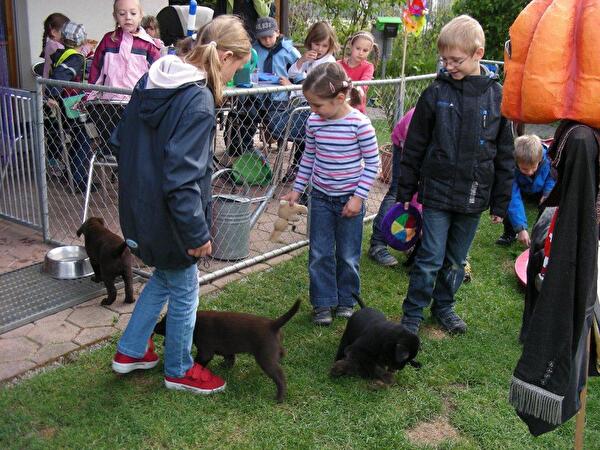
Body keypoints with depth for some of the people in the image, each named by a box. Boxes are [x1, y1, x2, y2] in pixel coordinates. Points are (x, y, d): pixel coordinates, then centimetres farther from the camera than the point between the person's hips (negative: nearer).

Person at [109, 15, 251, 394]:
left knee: (165, 277, 29)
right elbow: (182, 178, -27)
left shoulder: (151, 82, 2)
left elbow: (120, 142, 11)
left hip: (139, 207, 8)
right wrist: (197, 234, -18)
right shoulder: (198, 102, -25)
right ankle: (179, 371, 34)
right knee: (184, 292, 13)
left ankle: (130, 352, 40)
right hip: (167, 218, -8)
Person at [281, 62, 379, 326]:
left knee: (348, 255, 10)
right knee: (320, 254, 7)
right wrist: (297, 189, 11)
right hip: (321, 197, 4)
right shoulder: (314, 122, -5)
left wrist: (358, 197, -14)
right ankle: (323, 303, 22)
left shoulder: (359, 123, -18)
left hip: (350, 198, -3)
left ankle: (346, 300, 30)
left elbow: (372, 163, -12)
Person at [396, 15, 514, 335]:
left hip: (474, 197, 1)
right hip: (437, 192, -1)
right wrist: (405, 192, 3)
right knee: (430, 259, 1)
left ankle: (443, 305, 36)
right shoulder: (436, 93, -4)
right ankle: (412, 315, 17)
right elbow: (414, 147, 2)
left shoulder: (497, 96, -3)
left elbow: (505, 155, 3)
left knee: (456, 260, 15)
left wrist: (500, 203, 4)